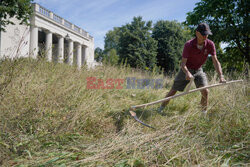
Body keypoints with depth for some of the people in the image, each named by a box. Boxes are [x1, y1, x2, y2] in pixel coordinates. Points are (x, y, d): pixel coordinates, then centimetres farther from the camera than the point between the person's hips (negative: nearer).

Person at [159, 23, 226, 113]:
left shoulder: (210, 44, -17)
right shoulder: (188, 45, -26)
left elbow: (215, 61, -18)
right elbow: (183, 63, -29)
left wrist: (221, 76, -32)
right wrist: (187, 73, -50)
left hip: (198, 70, 2)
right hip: (186, 70, -2)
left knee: (205, 91, -17)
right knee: (173, 91, 2)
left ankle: (204, 113, 2)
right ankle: (160, 109, 20)